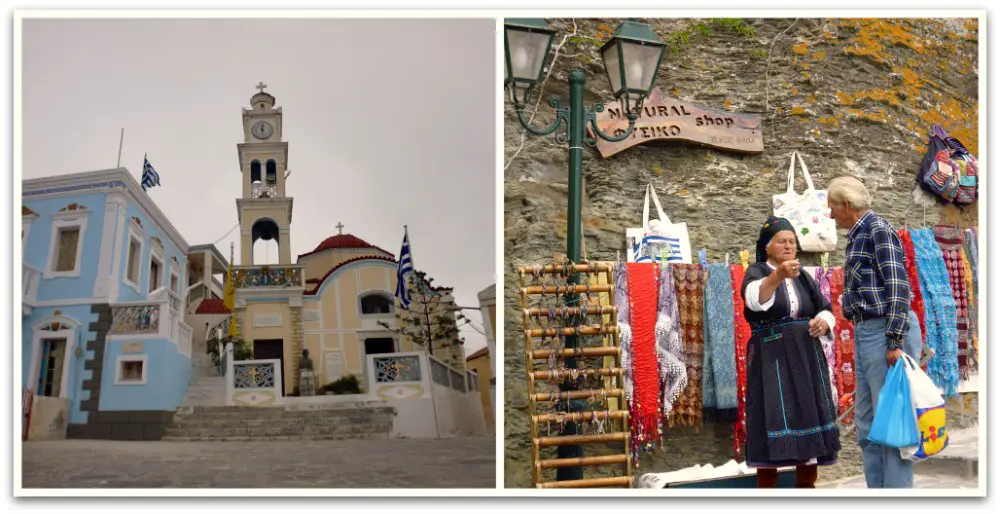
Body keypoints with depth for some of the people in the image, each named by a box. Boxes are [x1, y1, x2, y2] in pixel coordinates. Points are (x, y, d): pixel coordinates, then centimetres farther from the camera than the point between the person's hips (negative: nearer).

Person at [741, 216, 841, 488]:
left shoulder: (803, 277, 16)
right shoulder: (756, 272, -2)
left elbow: (826, 310, 13)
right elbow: (755, 299, -24)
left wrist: (824, 322, -10)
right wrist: (778, 275, -42)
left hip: (806, 357, 5)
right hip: (772, 358, -5)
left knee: (809, 417, 3)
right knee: (773, 419, -10)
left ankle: (806, 484, 12)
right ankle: (766, 485, -5)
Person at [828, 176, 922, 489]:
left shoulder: (878, 229, -10)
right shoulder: (859, 236, 18)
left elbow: (898, 287, -17)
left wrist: (895, 342, -22)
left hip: (887, 333, -10)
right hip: (866, 333, 10)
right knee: (867, 423, 12)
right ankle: (875, 488, 20)